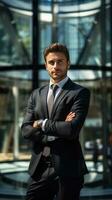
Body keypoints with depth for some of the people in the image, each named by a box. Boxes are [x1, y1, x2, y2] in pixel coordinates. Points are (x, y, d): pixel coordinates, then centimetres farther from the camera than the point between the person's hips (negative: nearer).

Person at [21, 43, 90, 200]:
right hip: (39, 168, 4)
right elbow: (25, 130, 1)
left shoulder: (80, 93, -5)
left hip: (67, 168, -4)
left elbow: (72, 130, -18)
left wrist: (42, 124, -6)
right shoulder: (36, 94, 11)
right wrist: (58, 127, -11)